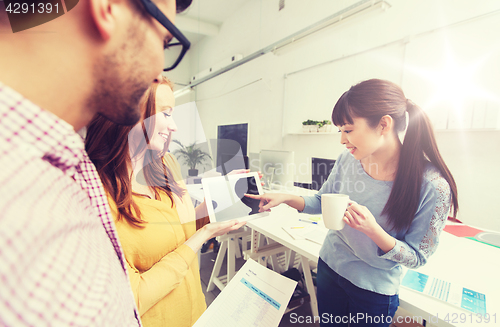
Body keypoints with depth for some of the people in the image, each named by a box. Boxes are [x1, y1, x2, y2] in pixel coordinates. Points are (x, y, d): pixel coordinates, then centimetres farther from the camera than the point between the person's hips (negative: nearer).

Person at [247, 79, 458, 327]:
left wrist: (372, 229, -34)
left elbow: (417, 257, -15)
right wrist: (286, 198, -16)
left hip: (375, 290, -3)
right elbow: (322, 201, 1)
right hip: (329, 266, 4)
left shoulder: (433, 186, -25)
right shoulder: (348, 160, -14)